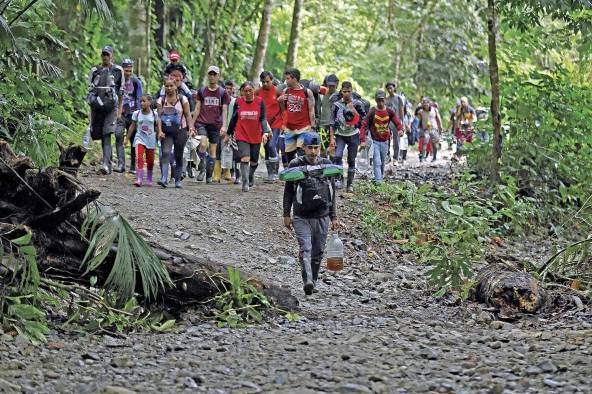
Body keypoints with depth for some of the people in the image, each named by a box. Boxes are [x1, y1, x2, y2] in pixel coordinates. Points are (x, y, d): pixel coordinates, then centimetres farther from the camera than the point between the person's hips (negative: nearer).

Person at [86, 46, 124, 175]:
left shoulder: (117, 71, 4)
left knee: (106, 136, -15)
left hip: (110, 107, -4)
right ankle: (108, 164, 17)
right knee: (100, 136, 6)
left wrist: (120, 110, 3)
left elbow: (121, 92, 7)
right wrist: (90, 109, 8)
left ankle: (106, 165, -23)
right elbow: (90, 90, 13)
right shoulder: (95, 71, 11)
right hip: (96, 107, 4)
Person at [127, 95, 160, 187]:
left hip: (150, 140, 1)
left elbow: (158, 127, 5)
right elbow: (132, 127, 6)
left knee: (150, 161, 10)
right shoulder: (136, 113, -1)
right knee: (139, 158, -20)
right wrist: (127, 138, 8)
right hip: (139, 138, -1)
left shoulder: (154, 114, -1)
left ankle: (149, 179, 28)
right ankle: (139, 179, -24)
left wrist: (160, 133, -12)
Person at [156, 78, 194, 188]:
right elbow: (159, 116, -2)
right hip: (166, 132, 0)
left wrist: (191, 128, -12)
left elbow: (188, 115, 1)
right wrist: (160, 131, -13)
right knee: (166, 153, -18)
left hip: (180, 131, 0)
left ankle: (178, 180, 16)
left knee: (179, 156, 6)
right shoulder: (161, 100, 4)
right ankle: (164, 178, -27)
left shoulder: (182, 99, 3)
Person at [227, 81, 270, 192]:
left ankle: (251, 176, 43)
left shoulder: (260, 101, -5)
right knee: (245, 159, -18)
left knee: (254, 161, 14)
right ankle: (245, 183, -17)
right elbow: (233, 119, 7)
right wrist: (228, 134, 10)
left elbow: (263, 119, -9)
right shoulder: (238, 102, -2)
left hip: (256, 136, 1)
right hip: (242, 136, -1)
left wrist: (265, 132, -23)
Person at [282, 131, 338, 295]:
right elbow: (288, 191, 5)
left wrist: (333, 216, 13)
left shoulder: (327, 165, 6)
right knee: (305, 249, -17)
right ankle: (307, 281, -29)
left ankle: (313, 282, 19)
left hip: (322, 217, 3)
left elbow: (331, 193, 14)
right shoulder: (295, 165, -2)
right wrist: (286, 214, 1)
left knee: (318, 252, 8)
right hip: (301, 217, -3)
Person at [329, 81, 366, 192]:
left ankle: (350, 184, 9)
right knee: (337, 156, -22)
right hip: (340, 135, 0)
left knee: (351, 160, 3)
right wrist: (332, 138, -4)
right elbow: (332, 123, 2)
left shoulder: (357, 104, -2)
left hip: (353, 135, 0)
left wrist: (353, 110, -17)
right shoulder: (336, 105, -1)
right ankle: (338, 179, -15)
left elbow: (362, 120, -8)